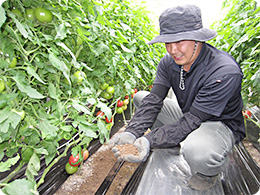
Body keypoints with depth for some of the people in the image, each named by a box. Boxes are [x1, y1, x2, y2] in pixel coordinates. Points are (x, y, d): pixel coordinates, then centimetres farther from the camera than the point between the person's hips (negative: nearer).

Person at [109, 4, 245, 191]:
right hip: (187, 115, 6)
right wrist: (131, 133, -33)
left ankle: (208, 172, -2)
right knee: (141, 97, -1)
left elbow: (192, 121, -33)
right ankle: (172, 144, 8)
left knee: (197, 153, -42)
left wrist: (150, 141, -41)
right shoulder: (168, 62, -12)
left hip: (221, 124, -5)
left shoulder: (225, 72, -32)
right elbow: (153, 101, -18)